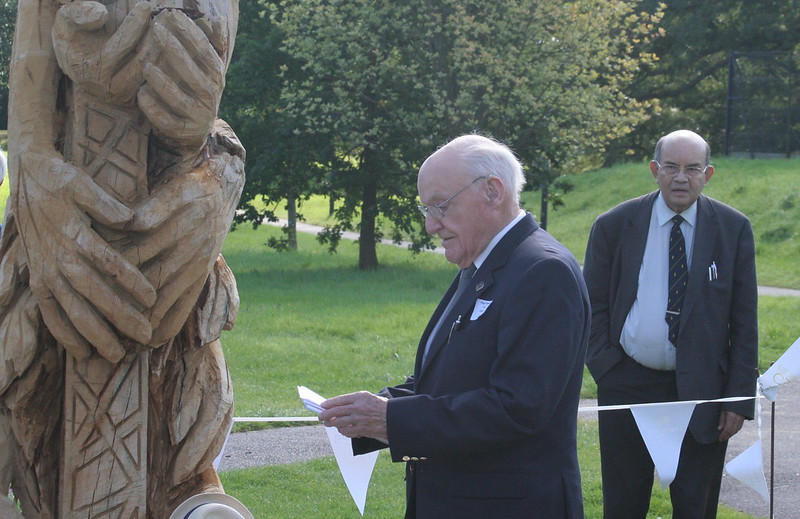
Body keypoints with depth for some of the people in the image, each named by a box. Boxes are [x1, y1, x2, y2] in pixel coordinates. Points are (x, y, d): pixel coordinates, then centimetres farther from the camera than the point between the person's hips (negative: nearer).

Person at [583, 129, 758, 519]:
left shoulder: (733, 229, 0)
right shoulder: (614, 226, 0)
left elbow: (744, 321, 1)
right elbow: (593, 306, 6)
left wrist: (740, 398, -4)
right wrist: (605, 370, -6)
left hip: (700, 388, 0)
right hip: (628, 384, 0)